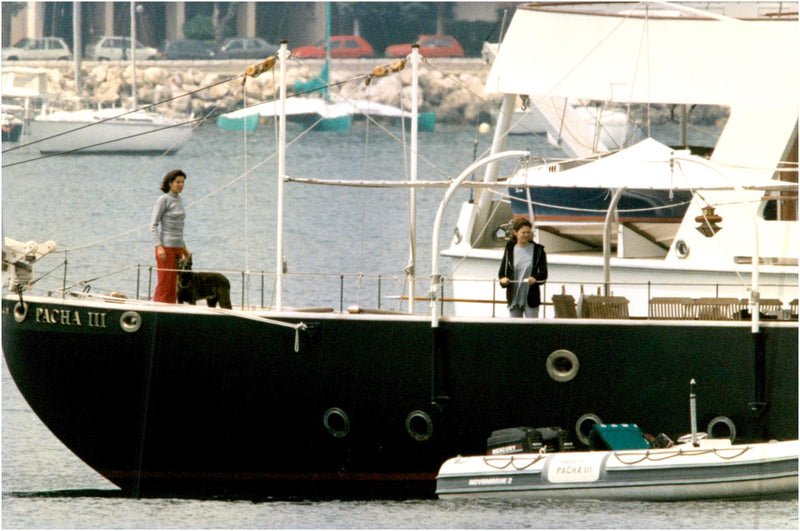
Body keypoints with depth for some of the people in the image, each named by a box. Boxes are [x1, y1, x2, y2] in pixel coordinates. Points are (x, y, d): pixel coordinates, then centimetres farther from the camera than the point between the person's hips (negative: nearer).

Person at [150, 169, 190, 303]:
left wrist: (184, 247, 23)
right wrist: (159, 246, -19)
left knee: (173, 286, 6)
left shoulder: (178, 200, 15)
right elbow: (153, 224, -11)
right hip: (166, 246, -8)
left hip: (178, 247, 8)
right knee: (164, 283, -8)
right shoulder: (164, 199, -7)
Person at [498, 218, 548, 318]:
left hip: (531, 298, -2)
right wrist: (503, 279, -15)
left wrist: (535, 279, -23)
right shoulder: (510, 250, 7)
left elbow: (543, 273, -2)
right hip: (513, 297, 2)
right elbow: (502, 272, 9)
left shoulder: (538, 250, 2)